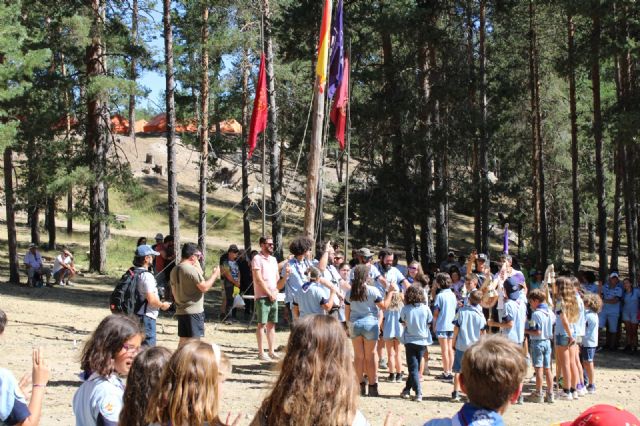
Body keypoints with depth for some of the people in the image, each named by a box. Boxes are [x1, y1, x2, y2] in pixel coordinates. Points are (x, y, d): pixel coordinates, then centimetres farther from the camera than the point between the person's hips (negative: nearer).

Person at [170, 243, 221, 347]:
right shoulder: (192, 269, -17)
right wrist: (215, 275, -6)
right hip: (194, 311, -8)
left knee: (183, 340, 14)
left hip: (180, 310, 8)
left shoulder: (174, 270, 10)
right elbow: (204, 287, -17)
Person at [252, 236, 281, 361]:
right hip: (262, 296, -7)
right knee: (262, 324, -3)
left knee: (271, 324, 8)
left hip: (273, 296, 7)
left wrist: (276, 291, 0)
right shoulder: (257, 259, -7)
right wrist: (269, 293, -12)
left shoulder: (273, 259, 15)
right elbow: (259, 279, -13)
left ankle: (271, 351, 13)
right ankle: (261, 352, 1)